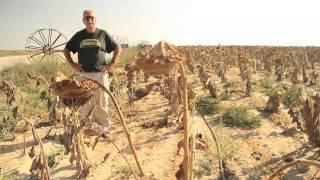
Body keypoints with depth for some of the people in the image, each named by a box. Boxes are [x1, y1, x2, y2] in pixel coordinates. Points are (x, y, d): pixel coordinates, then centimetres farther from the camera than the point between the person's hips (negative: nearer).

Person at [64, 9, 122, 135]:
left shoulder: (103, 34, 4)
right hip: (84, 74, 2)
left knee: (101, 103, 1)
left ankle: (103, 128, 13)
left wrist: (112, 63, -1)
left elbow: (118, 49, 8)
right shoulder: (79, 36, 9)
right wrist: (72, 64, 6)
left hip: (101, 74, -2)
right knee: (85, 104, 6)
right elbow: (66, 50, 20)